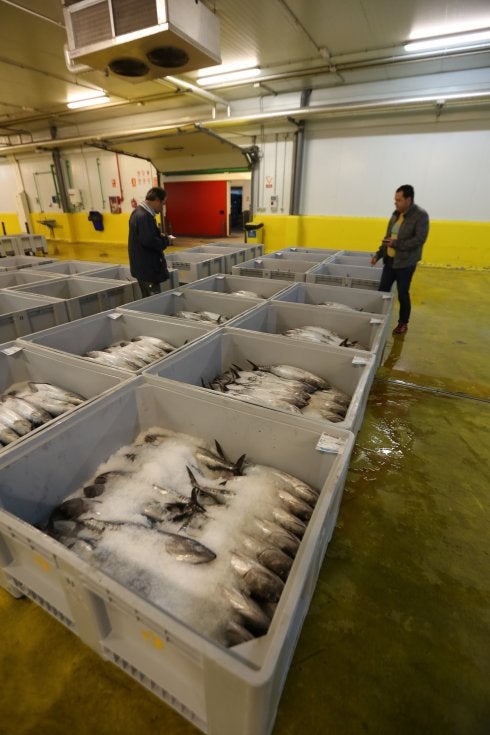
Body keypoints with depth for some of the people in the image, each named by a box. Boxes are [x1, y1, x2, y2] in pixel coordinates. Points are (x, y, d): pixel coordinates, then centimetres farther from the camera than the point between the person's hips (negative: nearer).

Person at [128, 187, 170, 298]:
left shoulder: (139, 212, 13)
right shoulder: (144, 216, -20)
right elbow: (149, 241, -27)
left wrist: (159, 236, 6)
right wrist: (164, 240, -11)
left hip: (143, 266, 11)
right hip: (147, 267, -11)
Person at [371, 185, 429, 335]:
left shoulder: (421, 215, -11)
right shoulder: (396, 214, 10)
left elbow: (419, 239, -18)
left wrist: (396, 243, -20)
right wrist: (378, 254, 10)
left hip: (406, 263, -6)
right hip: (390, 260, 6)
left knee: (402, 294, 4)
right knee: (382, 291, 7)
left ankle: (403, 323, 21)